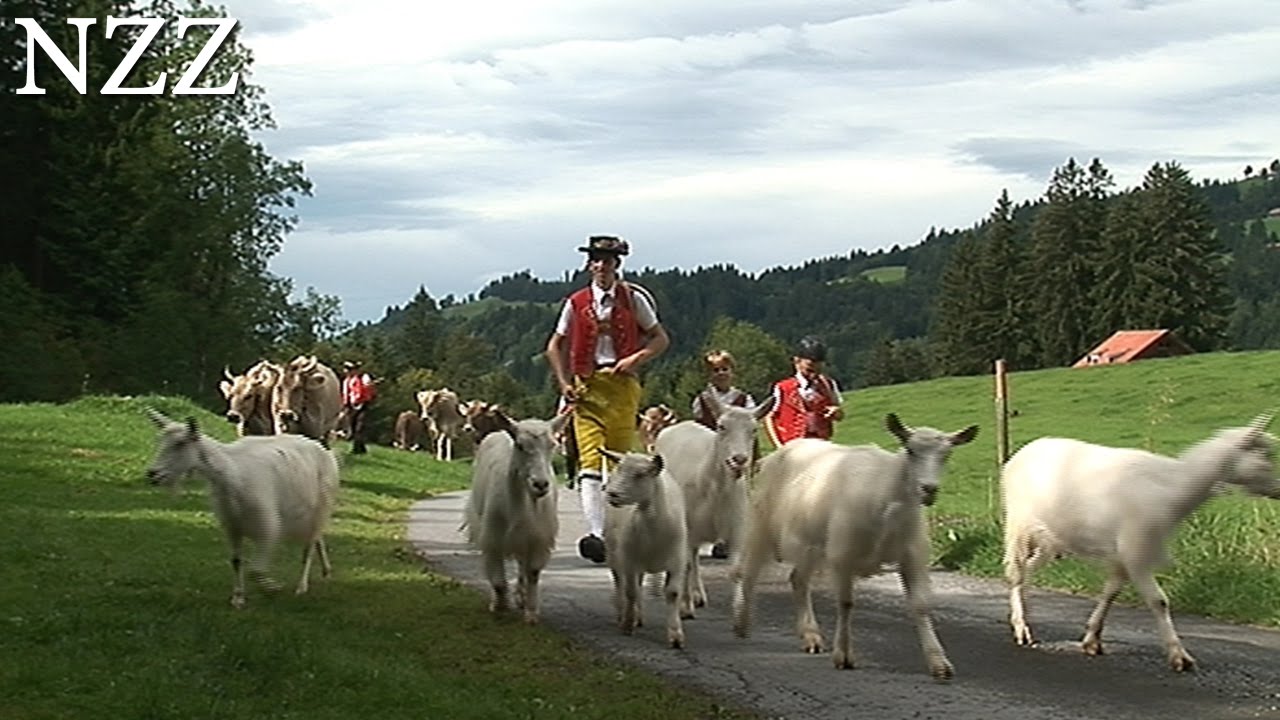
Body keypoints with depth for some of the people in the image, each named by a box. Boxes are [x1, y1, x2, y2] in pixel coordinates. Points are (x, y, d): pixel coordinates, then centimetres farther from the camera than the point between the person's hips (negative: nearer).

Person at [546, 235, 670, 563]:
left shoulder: (634, 299, 5)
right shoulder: (576, 303, 7)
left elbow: (660, 339, 9)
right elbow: (555, 347, 16)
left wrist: (636, 359, -8)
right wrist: (564, 383, 4)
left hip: (623, 386, 0)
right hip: (586, 388, 0)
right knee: (590, 461, -14)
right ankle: (596, 533, -25)